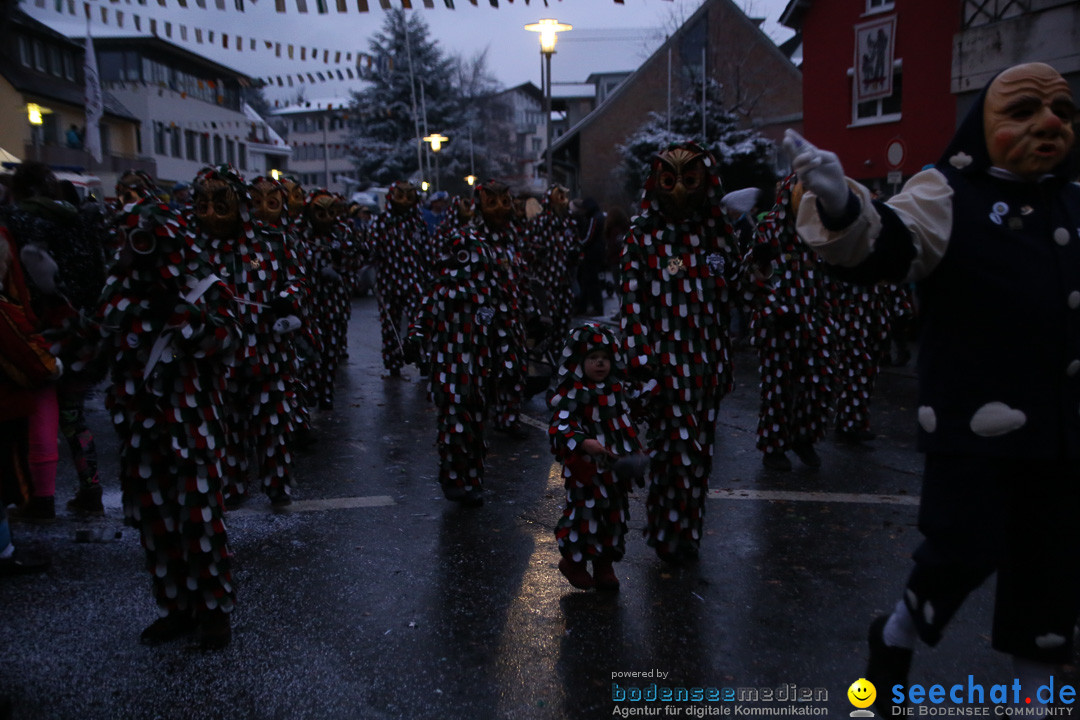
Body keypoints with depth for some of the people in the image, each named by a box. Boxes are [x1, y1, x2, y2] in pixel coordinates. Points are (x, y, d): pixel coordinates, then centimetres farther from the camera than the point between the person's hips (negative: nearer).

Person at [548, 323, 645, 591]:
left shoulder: (616, 389, 8)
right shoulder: (572, 393, -14)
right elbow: (559, 426, -21)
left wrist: (635, 451, 21)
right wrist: (583, 443, -34)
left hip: (615, 468, 7)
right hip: (585, 470, -6)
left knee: (615, 515, 12)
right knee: (585, 513, 2)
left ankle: (605, 565, 28)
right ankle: (574, 562, 24)